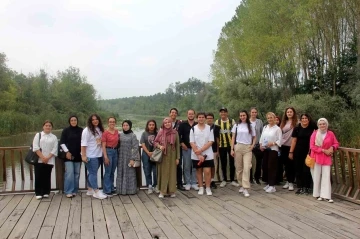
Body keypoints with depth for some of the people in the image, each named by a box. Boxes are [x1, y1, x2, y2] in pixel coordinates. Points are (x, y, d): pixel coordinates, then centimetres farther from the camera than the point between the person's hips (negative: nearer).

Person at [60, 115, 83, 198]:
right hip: (69, 155, -2)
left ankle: (75, 190, 16)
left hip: (78, 155, 2)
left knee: (77, 173, 6)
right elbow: (62, 143, 0)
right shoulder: (66, 130, 0)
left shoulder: (81, 130, 4)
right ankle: (68, 191, -2)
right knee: (69, 173, -9)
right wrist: (67, 152, -8)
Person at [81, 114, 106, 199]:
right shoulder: (87, 130, -10)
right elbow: (83, 144, -14)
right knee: (93, 173, -5)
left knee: (92, 173, 14)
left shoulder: (100, 129, 11)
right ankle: (96, 192, -2)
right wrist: (83, 155, -18)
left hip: (98, 155, 7)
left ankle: (90, 190, 23)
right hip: (90, 156, -7)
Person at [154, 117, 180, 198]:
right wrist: (159, 146, -14)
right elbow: (155, 142, 8)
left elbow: (177, 145, 3)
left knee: (172, 172, 4)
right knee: (163, 172, 1)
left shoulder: (175, 133, 1)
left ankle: (171, 191, 15)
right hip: (162, 155, 0)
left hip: (172, 155, 1)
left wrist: (177, 157, 1)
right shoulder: (160, 132, 0)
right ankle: (162, 191, 8)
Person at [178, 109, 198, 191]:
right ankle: (187, 183, 14)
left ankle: (194, 183, 15)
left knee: (195, 166, 5)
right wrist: (182, 143, -5)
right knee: (186, 166, 4)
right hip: (186, 148, -1)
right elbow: (179, 135, 2)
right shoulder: (183, 124, 3)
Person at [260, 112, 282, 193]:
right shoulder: (265, 127, 13)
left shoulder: (277, 128, -5)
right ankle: (268, 183, 22)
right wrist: (261, 145, -1)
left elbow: (279, 140, -9)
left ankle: (272, 186, 2)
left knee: (271, 167, -5)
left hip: (273, 149, -6)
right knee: (265, 166, 8)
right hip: (265, 149, 6)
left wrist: (272, 143, -22)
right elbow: (262, 137, 13)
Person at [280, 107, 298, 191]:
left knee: (291, 164, -1)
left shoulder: (296, 122, -3)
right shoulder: (284, 122, 14)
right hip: (284, 146, 5)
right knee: (286, 164, 9)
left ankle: (291, 182, 8)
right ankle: (288, 181, 21)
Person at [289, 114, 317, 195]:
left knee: (307, 170, -1)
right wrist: (291, 152, -3)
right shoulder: (297, 129, 1)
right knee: (298, 169, 5)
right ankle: (299, 187, 14)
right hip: (298, 152, 1)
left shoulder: (312, 127, 0)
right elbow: (294, 140, 0)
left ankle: (307, 187, 9)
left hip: (308, 152, -1)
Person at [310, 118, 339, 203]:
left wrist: (332, 147, -8)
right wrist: (323, 150, -13)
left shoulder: (331, 134, 4)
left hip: (327, 158, 1)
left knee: (326, 176, -3)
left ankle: (326, 196, -2)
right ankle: (318, 194, 13)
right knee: (317, 176, 3)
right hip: (316, 157, -1)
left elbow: (336, 143, 13)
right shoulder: (314, 133, -2)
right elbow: (312, 146, -6)